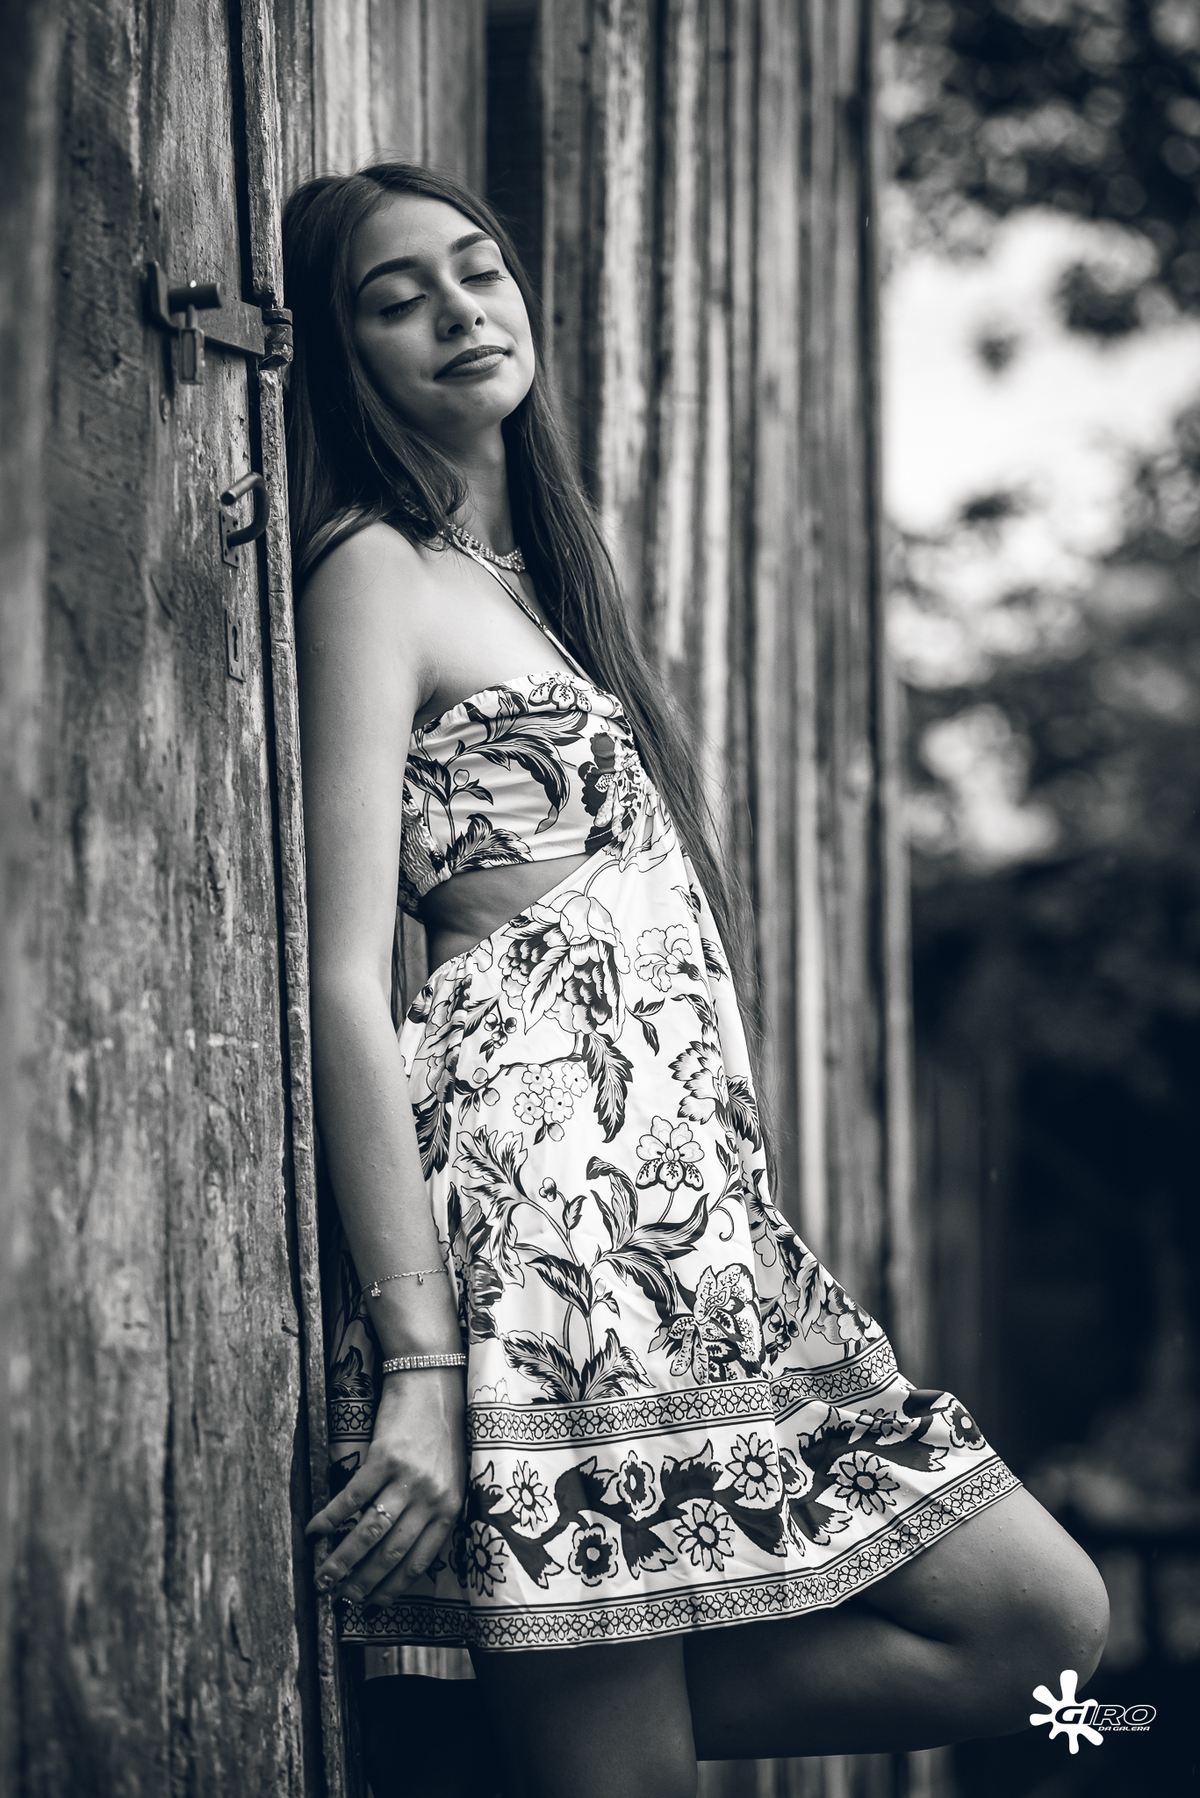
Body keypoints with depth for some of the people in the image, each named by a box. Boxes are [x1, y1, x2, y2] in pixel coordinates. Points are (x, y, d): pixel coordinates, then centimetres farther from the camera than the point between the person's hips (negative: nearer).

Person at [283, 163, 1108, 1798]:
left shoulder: (518, 571, 24)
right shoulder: (374, 570, -3)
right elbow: (344, 982, -13)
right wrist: (417, 1368, -20)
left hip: (680, 1204, 9)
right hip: (540, 1190, -9)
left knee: (1045, 1617, 2)